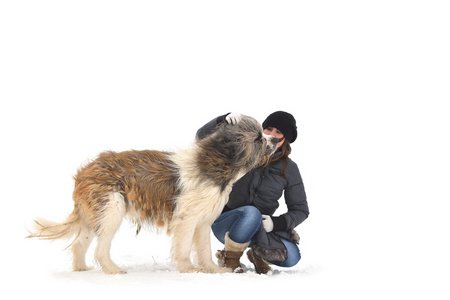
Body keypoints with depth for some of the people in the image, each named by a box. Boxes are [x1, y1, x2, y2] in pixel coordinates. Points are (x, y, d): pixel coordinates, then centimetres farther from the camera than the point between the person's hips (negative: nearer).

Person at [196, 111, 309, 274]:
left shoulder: (289, 169, -1)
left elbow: (301, 210, 1)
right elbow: (203, 137, -7)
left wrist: (276, 223, -17)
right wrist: (224, 120, -26)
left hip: (259, 228, 2)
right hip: (225, 223, -2)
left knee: (291, 257, -22)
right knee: (252, 213, -37)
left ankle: (258, 253, 10)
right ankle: (229, 258, -13)